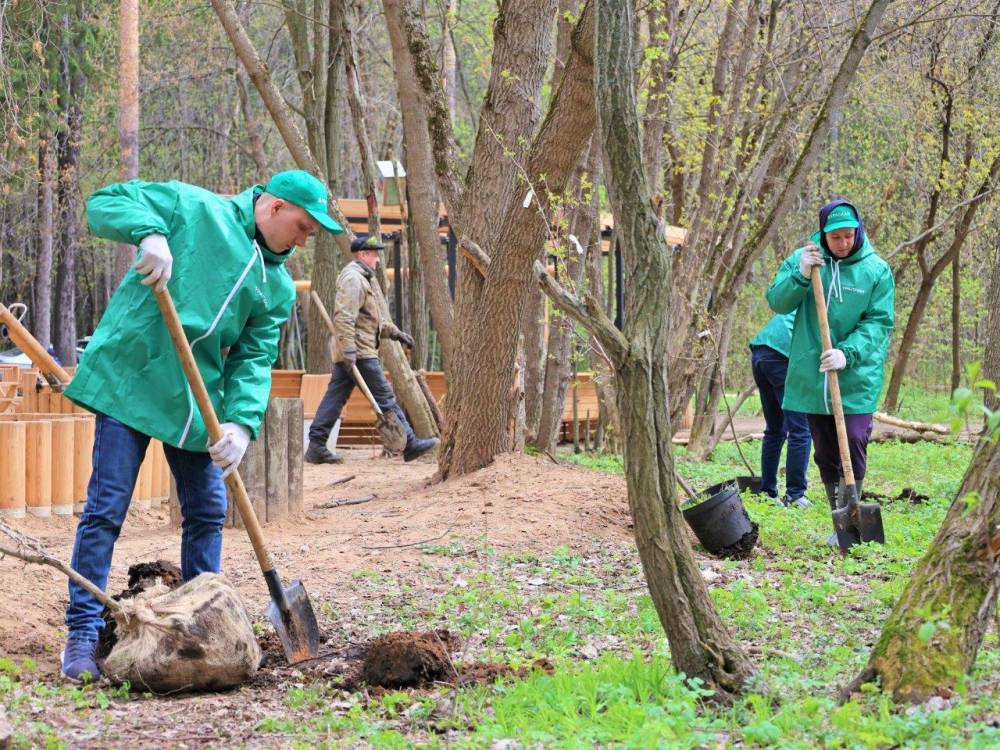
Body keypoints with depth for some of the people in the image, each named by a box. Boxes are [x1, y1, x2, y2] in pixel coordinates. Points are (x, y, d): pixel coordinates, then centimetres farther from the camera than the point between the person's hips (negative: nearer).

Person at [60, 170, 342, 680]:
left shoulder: (279, 288, 11)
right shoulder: (192, 208, -2)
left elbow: (254, 361, 4)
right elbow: (103, 204, -4)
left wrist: (242, 423, -15)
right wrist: (149, 233, -25)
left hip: (198, 398, 6)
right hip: (129, 378, -6)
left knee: (207, 512, 10)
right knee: (105, 509, -6)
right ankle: (82, 635, -2)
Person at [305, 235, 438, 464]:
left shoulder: (361, 279, 25)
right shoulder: (353, 279, -11)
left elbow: (370, 318, 33)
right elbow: (344, 318, -22)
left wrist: (394, 332, 31)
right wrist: (349, 349, -27)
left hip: (348, 353, 11)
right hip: (360, 352, -11)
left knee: (334, 398, 5)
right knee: (384, 396, -5)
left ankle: (316, 446, 1)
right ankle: (411, 444, -1)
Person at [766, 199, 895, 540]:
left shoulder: (876, 270, -4)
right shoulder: (802, 259, 2)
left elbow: (879, 323, -6)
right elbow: (777, 302, -2)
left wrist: (848, 353, -19)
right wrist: (800, 276, -20)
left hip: (857, 379, -2)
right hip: (812, 378, 3)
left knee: (854, 444, -14)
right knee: (825, 454, 8)